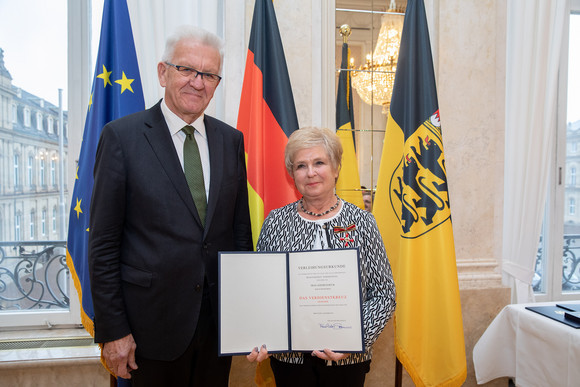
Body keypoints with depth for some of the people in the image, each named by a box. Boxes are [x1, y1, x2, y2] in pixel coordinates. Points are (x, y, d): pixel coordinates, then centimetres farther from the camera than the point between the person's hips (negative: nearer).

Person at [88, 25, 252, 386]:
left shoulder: (231, 139, 3)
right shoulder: (122, 136, -9)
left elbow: (241, 230, 6)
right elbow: (103, 244, -8)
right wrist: (112, 330, -8)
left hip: (220, 317, 4)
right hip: (153, 322, -3)